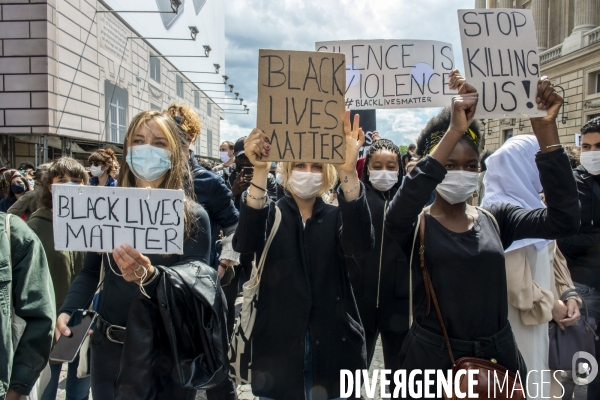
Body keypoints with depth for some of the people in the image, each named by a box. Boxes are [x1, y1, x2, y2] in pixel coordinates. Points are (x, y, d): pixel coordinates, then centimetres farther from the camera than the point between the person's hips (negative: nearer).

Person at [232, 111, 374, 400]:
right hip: (277, 349, -1)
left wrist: (348, 171, -36)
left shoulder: (336, 217, 2)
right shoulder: (271, 213, 0)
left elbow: (361, 243, -21)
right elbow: (245, 243, -22)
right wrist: (260, 170, -36)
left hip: (332, 348, 1)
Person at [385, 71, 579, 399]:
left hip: (498, 356, 3)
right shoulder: (415, 225, -8)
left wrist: (546, 131, -23)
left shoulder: (496, 218, 1)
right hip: (433, 358, -2)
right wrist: (452, 132, -36)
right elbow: (396, 214, -31)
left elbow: (563, 219, -13)